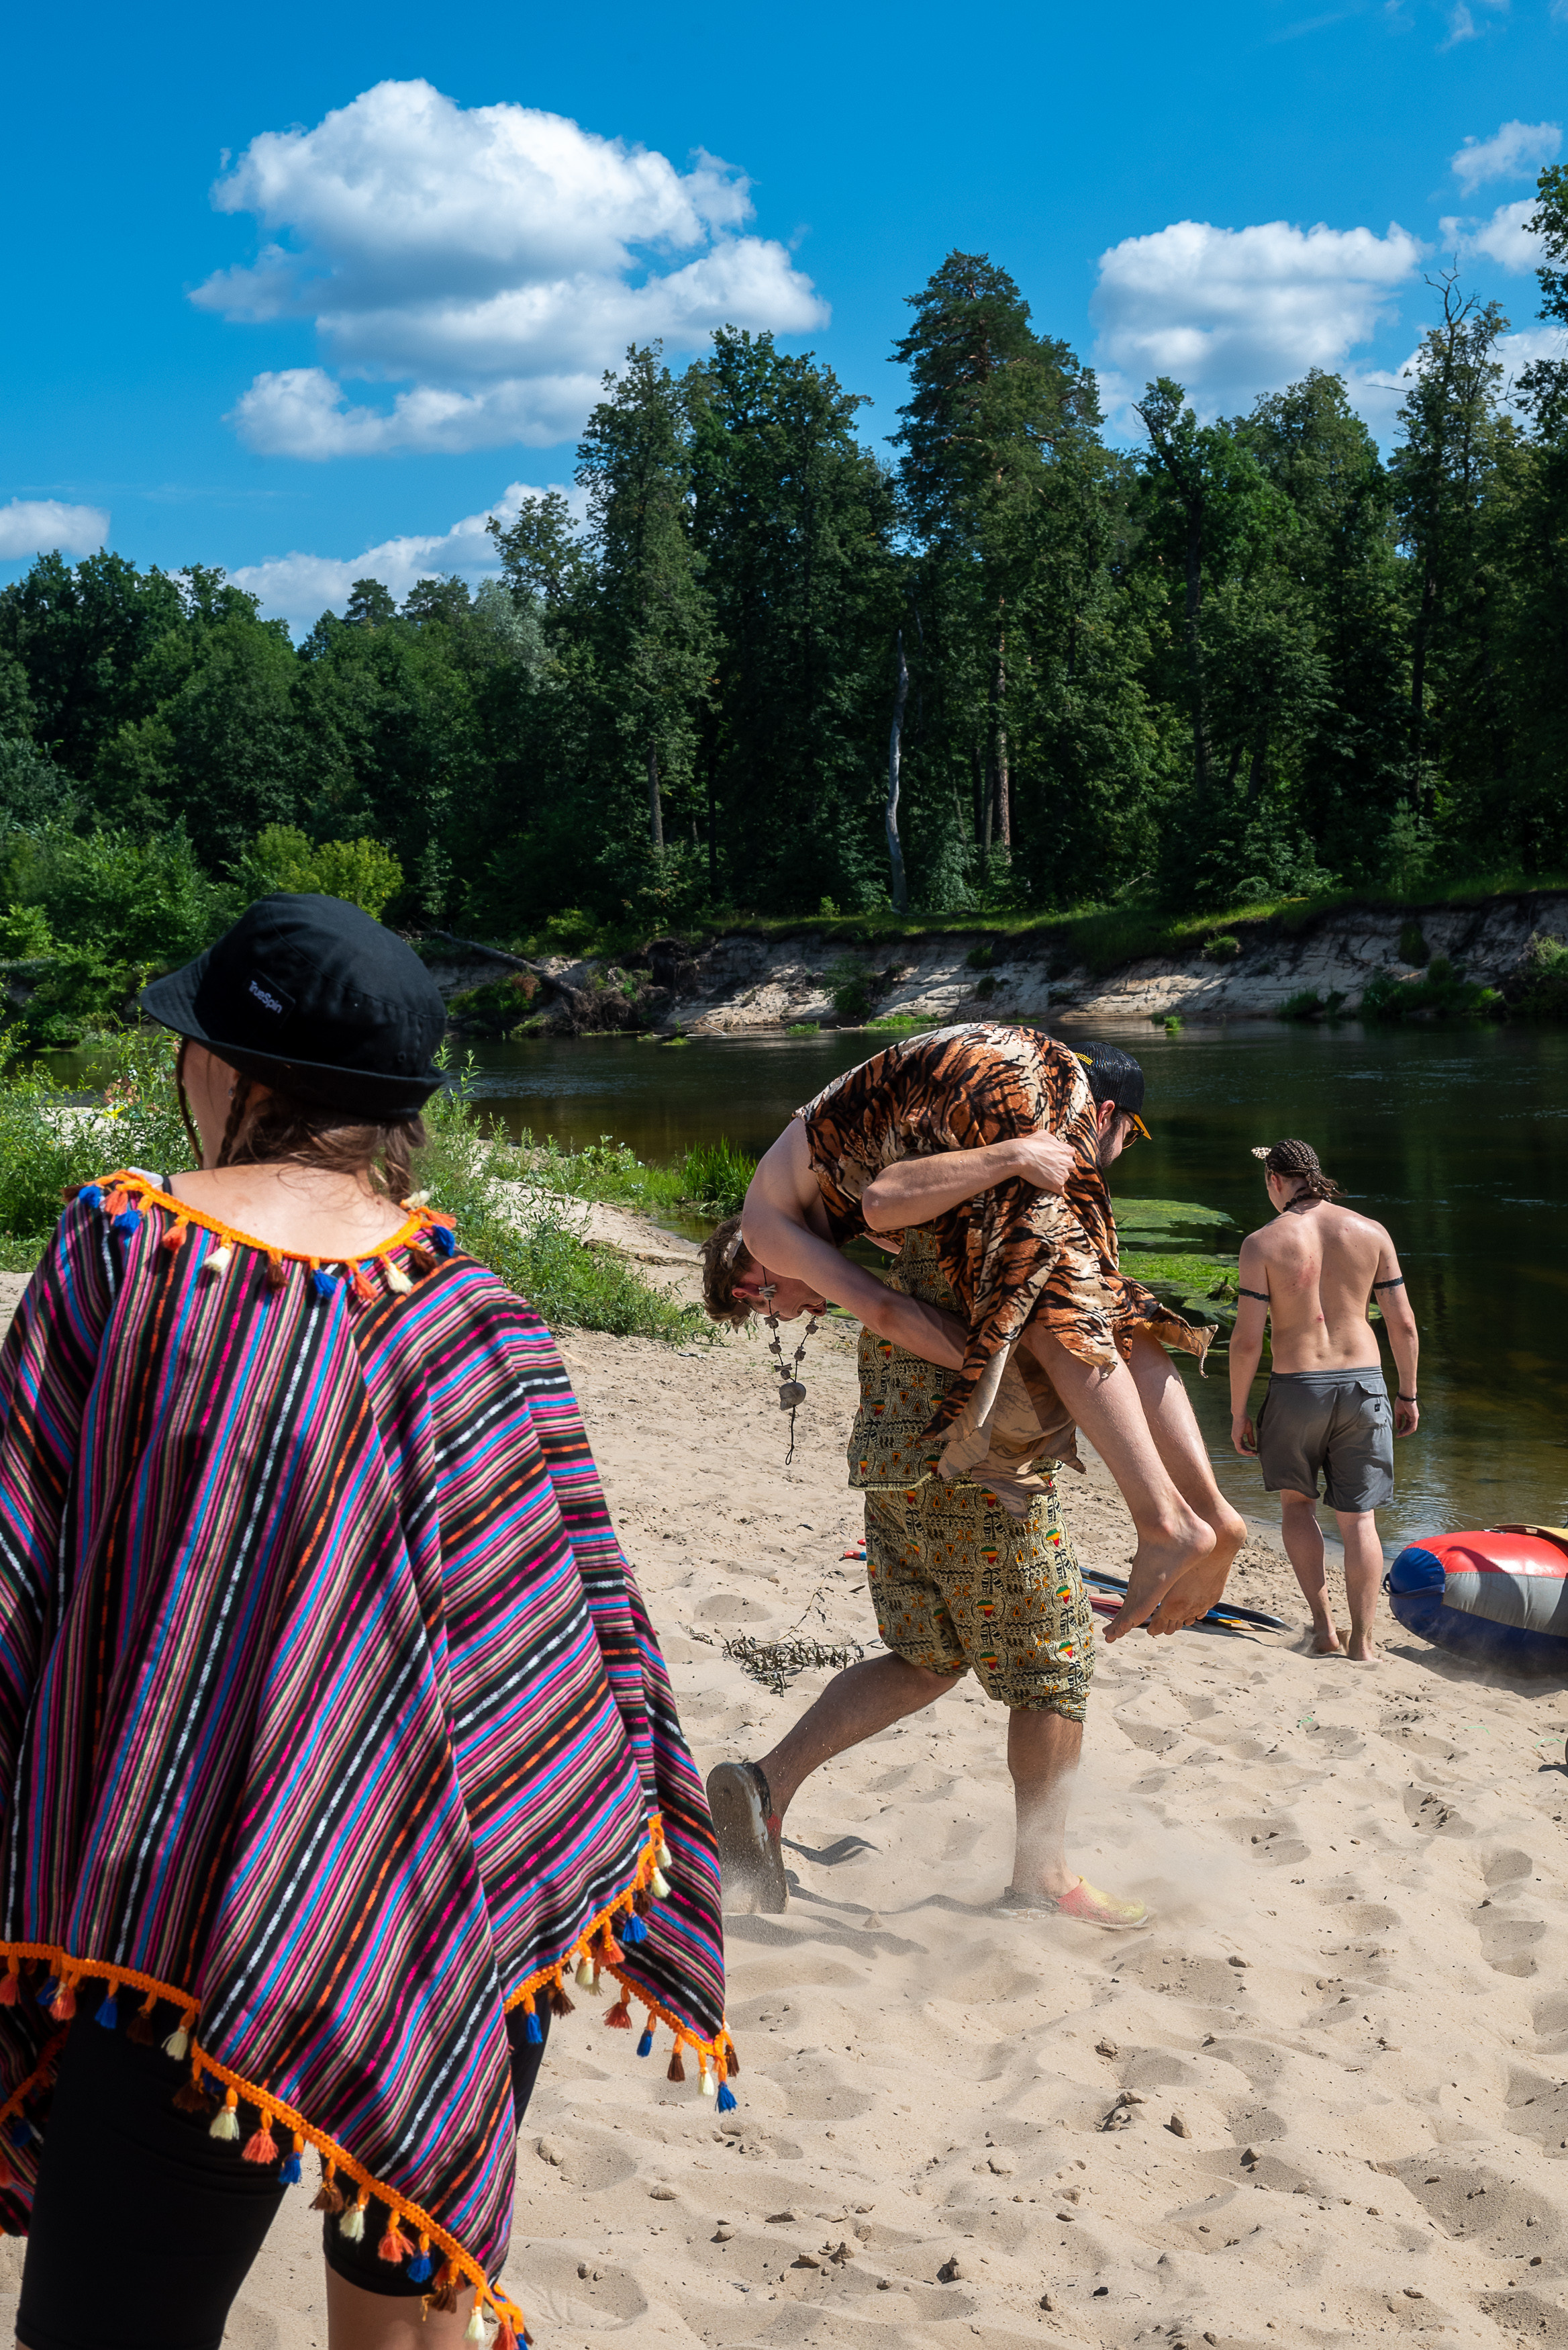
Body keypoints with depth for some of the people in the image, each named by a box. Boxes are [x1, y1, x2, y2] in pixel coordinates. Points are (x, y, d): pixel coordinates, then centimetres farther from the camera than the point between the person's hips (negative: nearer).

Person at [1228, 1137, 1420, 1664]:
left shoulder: (1263, 1243, -8)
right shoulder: (1371, 1233, 1)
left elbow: (1247, 1339, -10)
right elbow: (1403, 1324, 2)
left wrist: (1238, 1413, 0)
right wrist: (1408, 1394, 14)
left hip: (1296, 1388, -2)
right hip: (1362, 1384, 2)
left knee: (1296, 1501, 20)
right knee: (1357, 1518, 10)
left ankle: (1324, 1625, 13)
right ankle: (1362, 1641, 10)